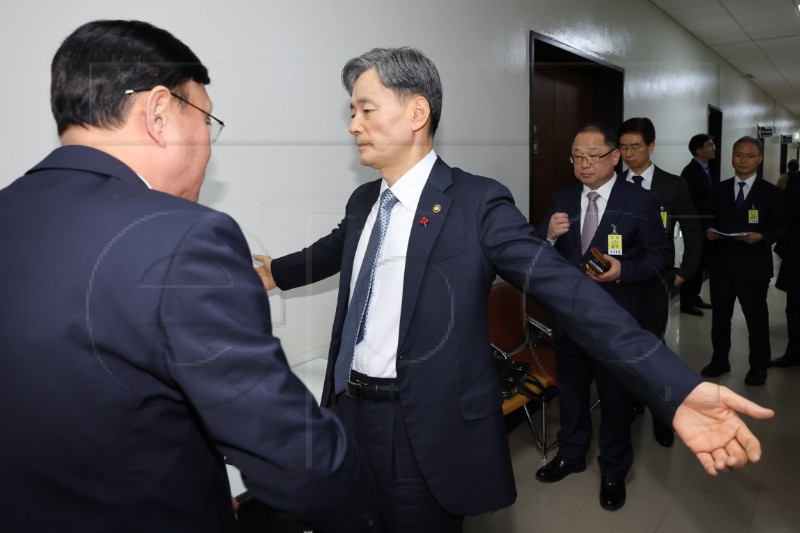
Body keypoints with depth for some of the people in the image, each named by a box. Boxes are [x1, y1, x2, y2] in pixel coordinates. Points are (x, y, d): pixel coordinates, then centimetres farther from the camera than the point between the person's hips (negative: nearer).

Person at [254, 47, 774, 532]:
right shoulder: (362, 201, 6)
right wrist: (273, 271, 40)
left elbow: (568, 290, -23)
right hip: (349, 411, 7)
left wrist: (679, 387, -30)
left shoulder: (477, 202, -16)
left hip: (426, 434, -6)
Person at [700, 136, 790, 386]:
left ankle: (758, 367, 22)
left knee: (756, 318, 7)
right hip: (721, 263, 3)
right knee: (720, 315, 12)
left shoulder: (771, 192, 1)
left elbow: (782, 225, -1)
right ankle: (720, 361, 28)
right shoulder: (719, 189, 9)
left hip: (753, 266, -2)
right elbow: (709, 219, 9)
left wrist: (762, 237, -19)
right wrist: (709, 230, -13)